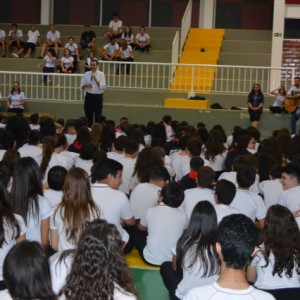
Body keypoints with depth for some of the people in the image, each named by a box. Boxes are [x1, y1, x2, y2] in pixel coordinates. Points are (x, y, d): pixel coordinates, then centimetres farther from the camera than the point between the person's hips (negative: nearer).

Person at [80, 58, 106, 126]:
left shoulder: (101, 74, -2)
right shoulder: (86, 74, 5)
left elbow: (103, 86, -11)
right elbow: (81, 86, 8)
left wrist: (95, 79, -18)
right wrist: (85, 85, -14)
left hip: (98, 96, -2)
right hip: (89, 96, 2)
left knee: (98, 116, 2)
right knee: (88, 115, 8)